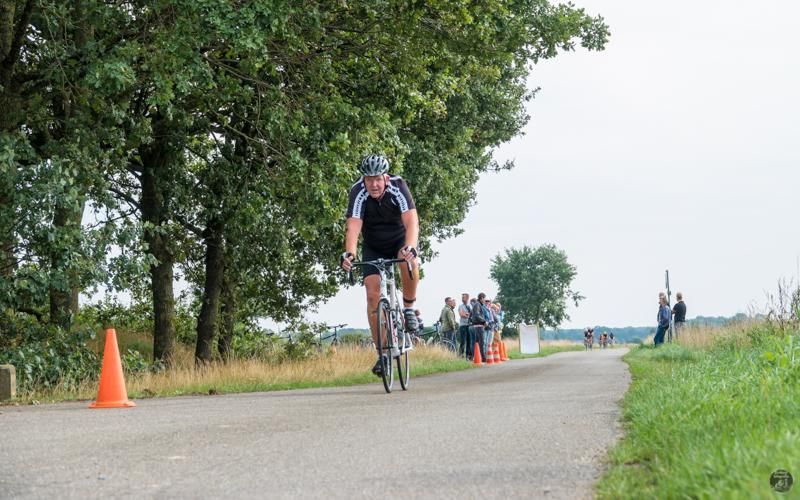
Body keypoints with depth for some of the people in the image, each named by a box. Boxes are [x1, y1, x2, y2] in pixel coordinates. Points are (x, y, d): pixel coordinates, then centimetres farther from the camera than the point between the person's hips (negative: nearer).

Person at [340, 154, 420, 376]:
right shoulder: (358, 192, -25)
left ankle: (408, 308, -9)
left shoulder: (398, 187, -27)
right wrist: (349, 253, -54)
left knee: (409, 263, -35)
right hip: (373, 248, 1)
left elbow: (411, 221, -38)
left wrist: (410, 248, -56)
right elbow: (353, 226, -36)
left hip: (400, 241, -1)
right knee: (373, 294, -12)